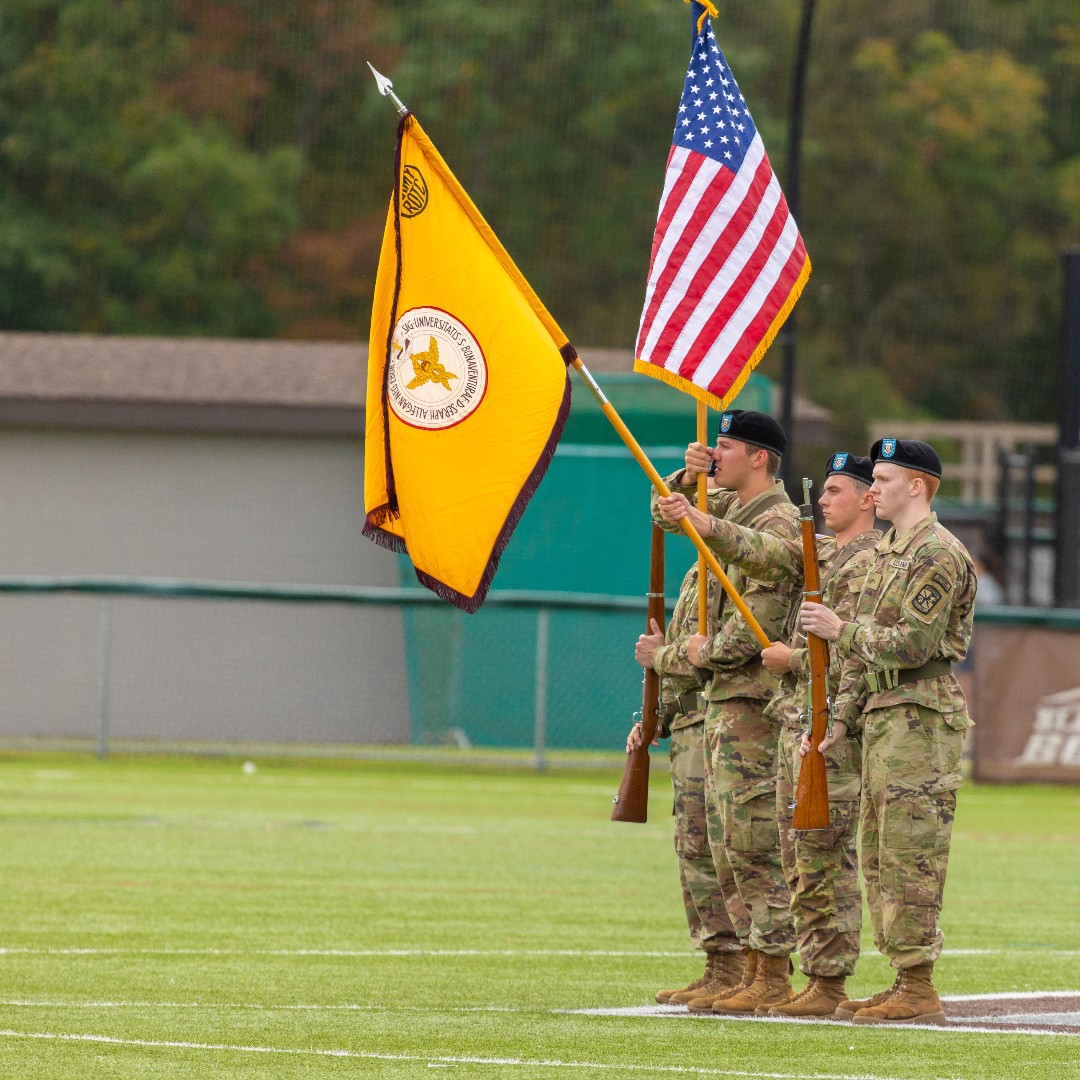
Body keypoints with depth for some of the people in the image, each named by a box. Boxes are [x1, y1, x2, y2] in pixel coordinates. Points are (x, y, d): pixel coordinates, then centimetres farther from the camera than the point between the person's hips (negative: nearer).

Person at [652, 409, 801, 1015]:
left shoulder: (776, 523, -14)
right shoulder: (733, 511, 15)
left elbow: (761, 619, -21)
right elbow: (666, 515, 26)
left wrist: (707, 652, -6)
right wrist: (688, 480, 5)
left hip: (754, 702, -10)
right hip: (724, 699, 10)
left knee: (757, 844, -8)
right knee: (731, 847, 11)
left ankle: (774, 979, -7)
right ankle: (752, 973, 15)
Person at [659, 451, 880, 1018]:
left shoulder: (871, 563, -9)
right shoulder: (820, 552, 19)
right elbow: (766, 554, 6)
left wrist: (795, 659, -10)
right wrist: (708, 526, -7)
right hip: (796, 718, 10)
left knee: (825, 859, -9)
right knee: (800, 861, 10)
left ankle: (830, 985, -8)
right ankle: (814, 976, 14)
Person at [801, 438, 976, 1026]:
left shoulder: (938, 555, -12)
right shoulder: (886, 552, 19)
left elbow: (914, 644, -19)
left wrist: (840, 629, -12)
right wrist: (843, 715, 15)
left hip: (923, 714, -10)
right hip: (882, 713, 10)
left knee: (910, 854, -10)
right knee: (879, 853, 10)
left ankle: (919, 991, -9)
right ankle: (904, 982, 14)